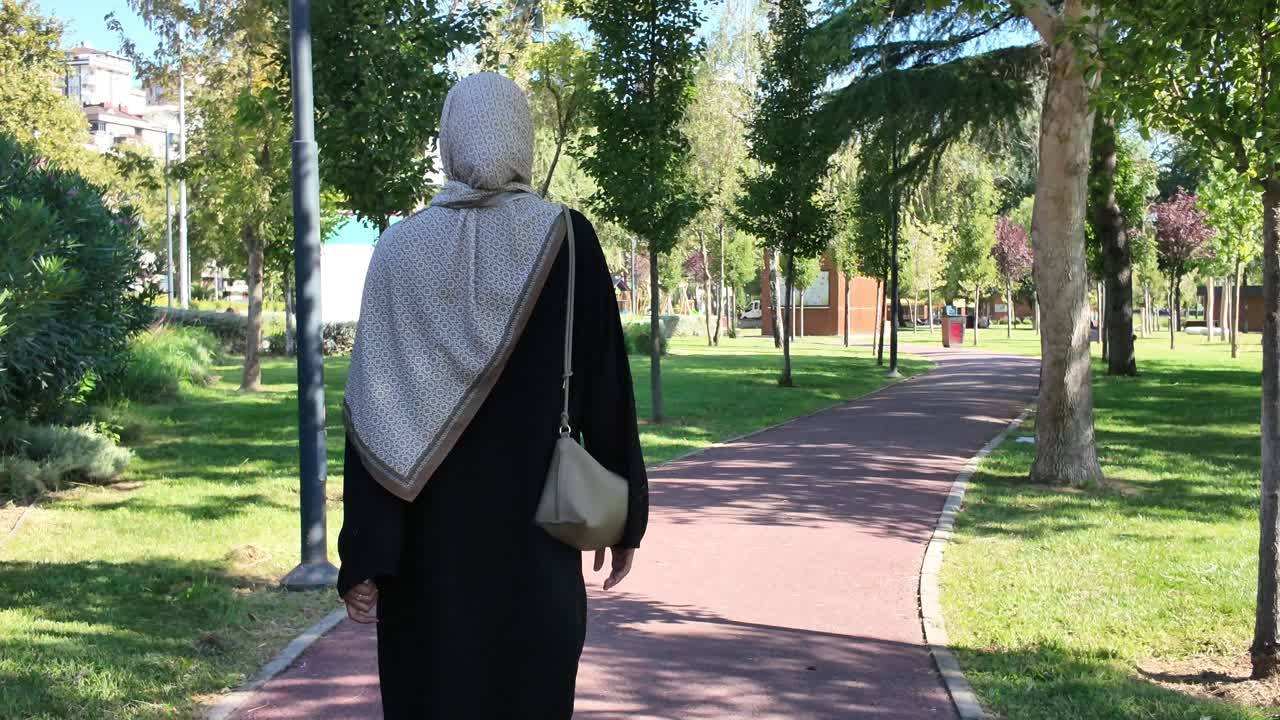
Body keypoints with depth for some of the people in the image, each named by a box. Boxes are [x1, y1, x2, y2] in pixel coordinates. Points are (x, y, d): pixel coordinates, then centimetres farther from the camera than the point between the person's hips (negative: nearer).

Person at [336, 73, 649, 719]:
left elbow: (372, 408, -5)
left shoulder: (400, 248, -3)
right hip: (535, 526, -1)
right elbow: (606, 388, -3)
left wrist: (361, 556, -3)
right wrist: (625, 517, 7)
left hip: (427, 533, 1)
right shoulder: (565, 240, -5)